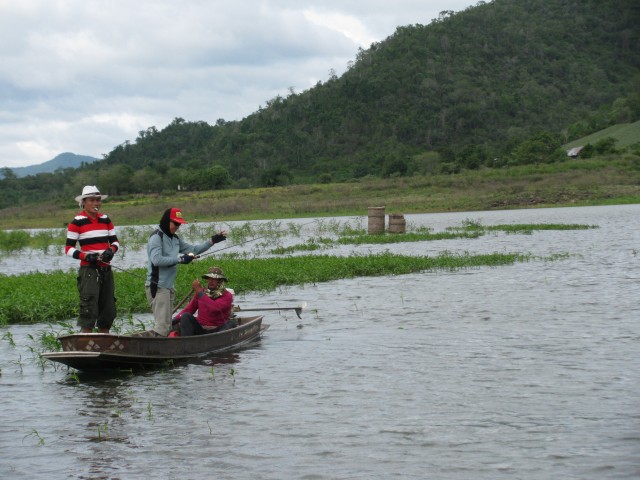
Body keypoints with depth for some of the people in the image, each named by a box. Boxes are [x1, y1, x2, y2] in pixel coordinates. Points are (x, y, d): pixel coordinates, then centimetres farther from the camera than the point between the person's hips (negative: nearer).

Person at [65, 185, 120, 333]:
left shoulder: (105, 219, 12)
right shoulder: (77, 221, -4)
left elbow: (115, 241, 20)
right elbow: (68, 249, -4)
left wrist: (111, 250, -3)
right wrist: (85, 256, -19)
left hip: (106, 270, 6)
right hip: (89, 270, -6)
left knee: (108, 310, 11)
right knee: (89, 310, -12)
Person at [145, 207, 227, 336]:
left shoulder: (175, 239, 18)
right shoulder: (156, 237, -9)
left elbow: (194, 249, 23)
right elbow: (156, 259, -22)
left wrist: (212, 241, 13)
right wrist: (180, 259, -19)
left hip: (169, 287, 9)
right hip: (157, 287, -9)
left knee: (167, 326, 9)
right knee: (163, 326, -14)